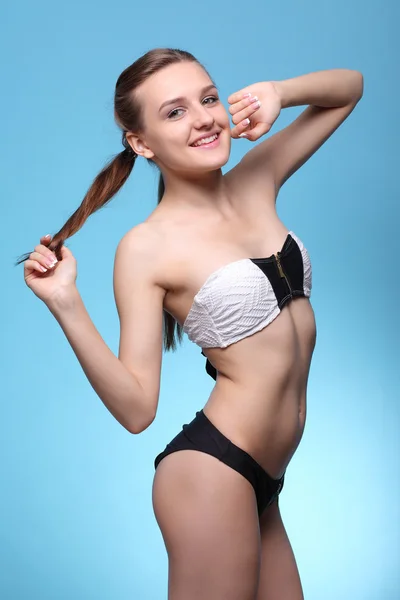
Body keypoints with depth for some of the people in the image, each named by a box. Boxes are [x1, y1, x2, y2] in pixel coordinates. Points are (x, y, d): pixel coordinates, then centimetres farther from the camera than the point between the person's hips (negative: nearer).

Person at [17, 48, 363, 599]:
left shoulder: (256, 182, 4)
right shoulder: (147, 247, -12)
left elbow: (349, 87, 14)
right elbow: (136, 409, -15)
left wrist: (276, 93, -6)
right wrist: (67, 306, -24)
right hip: (211, 471, -6)